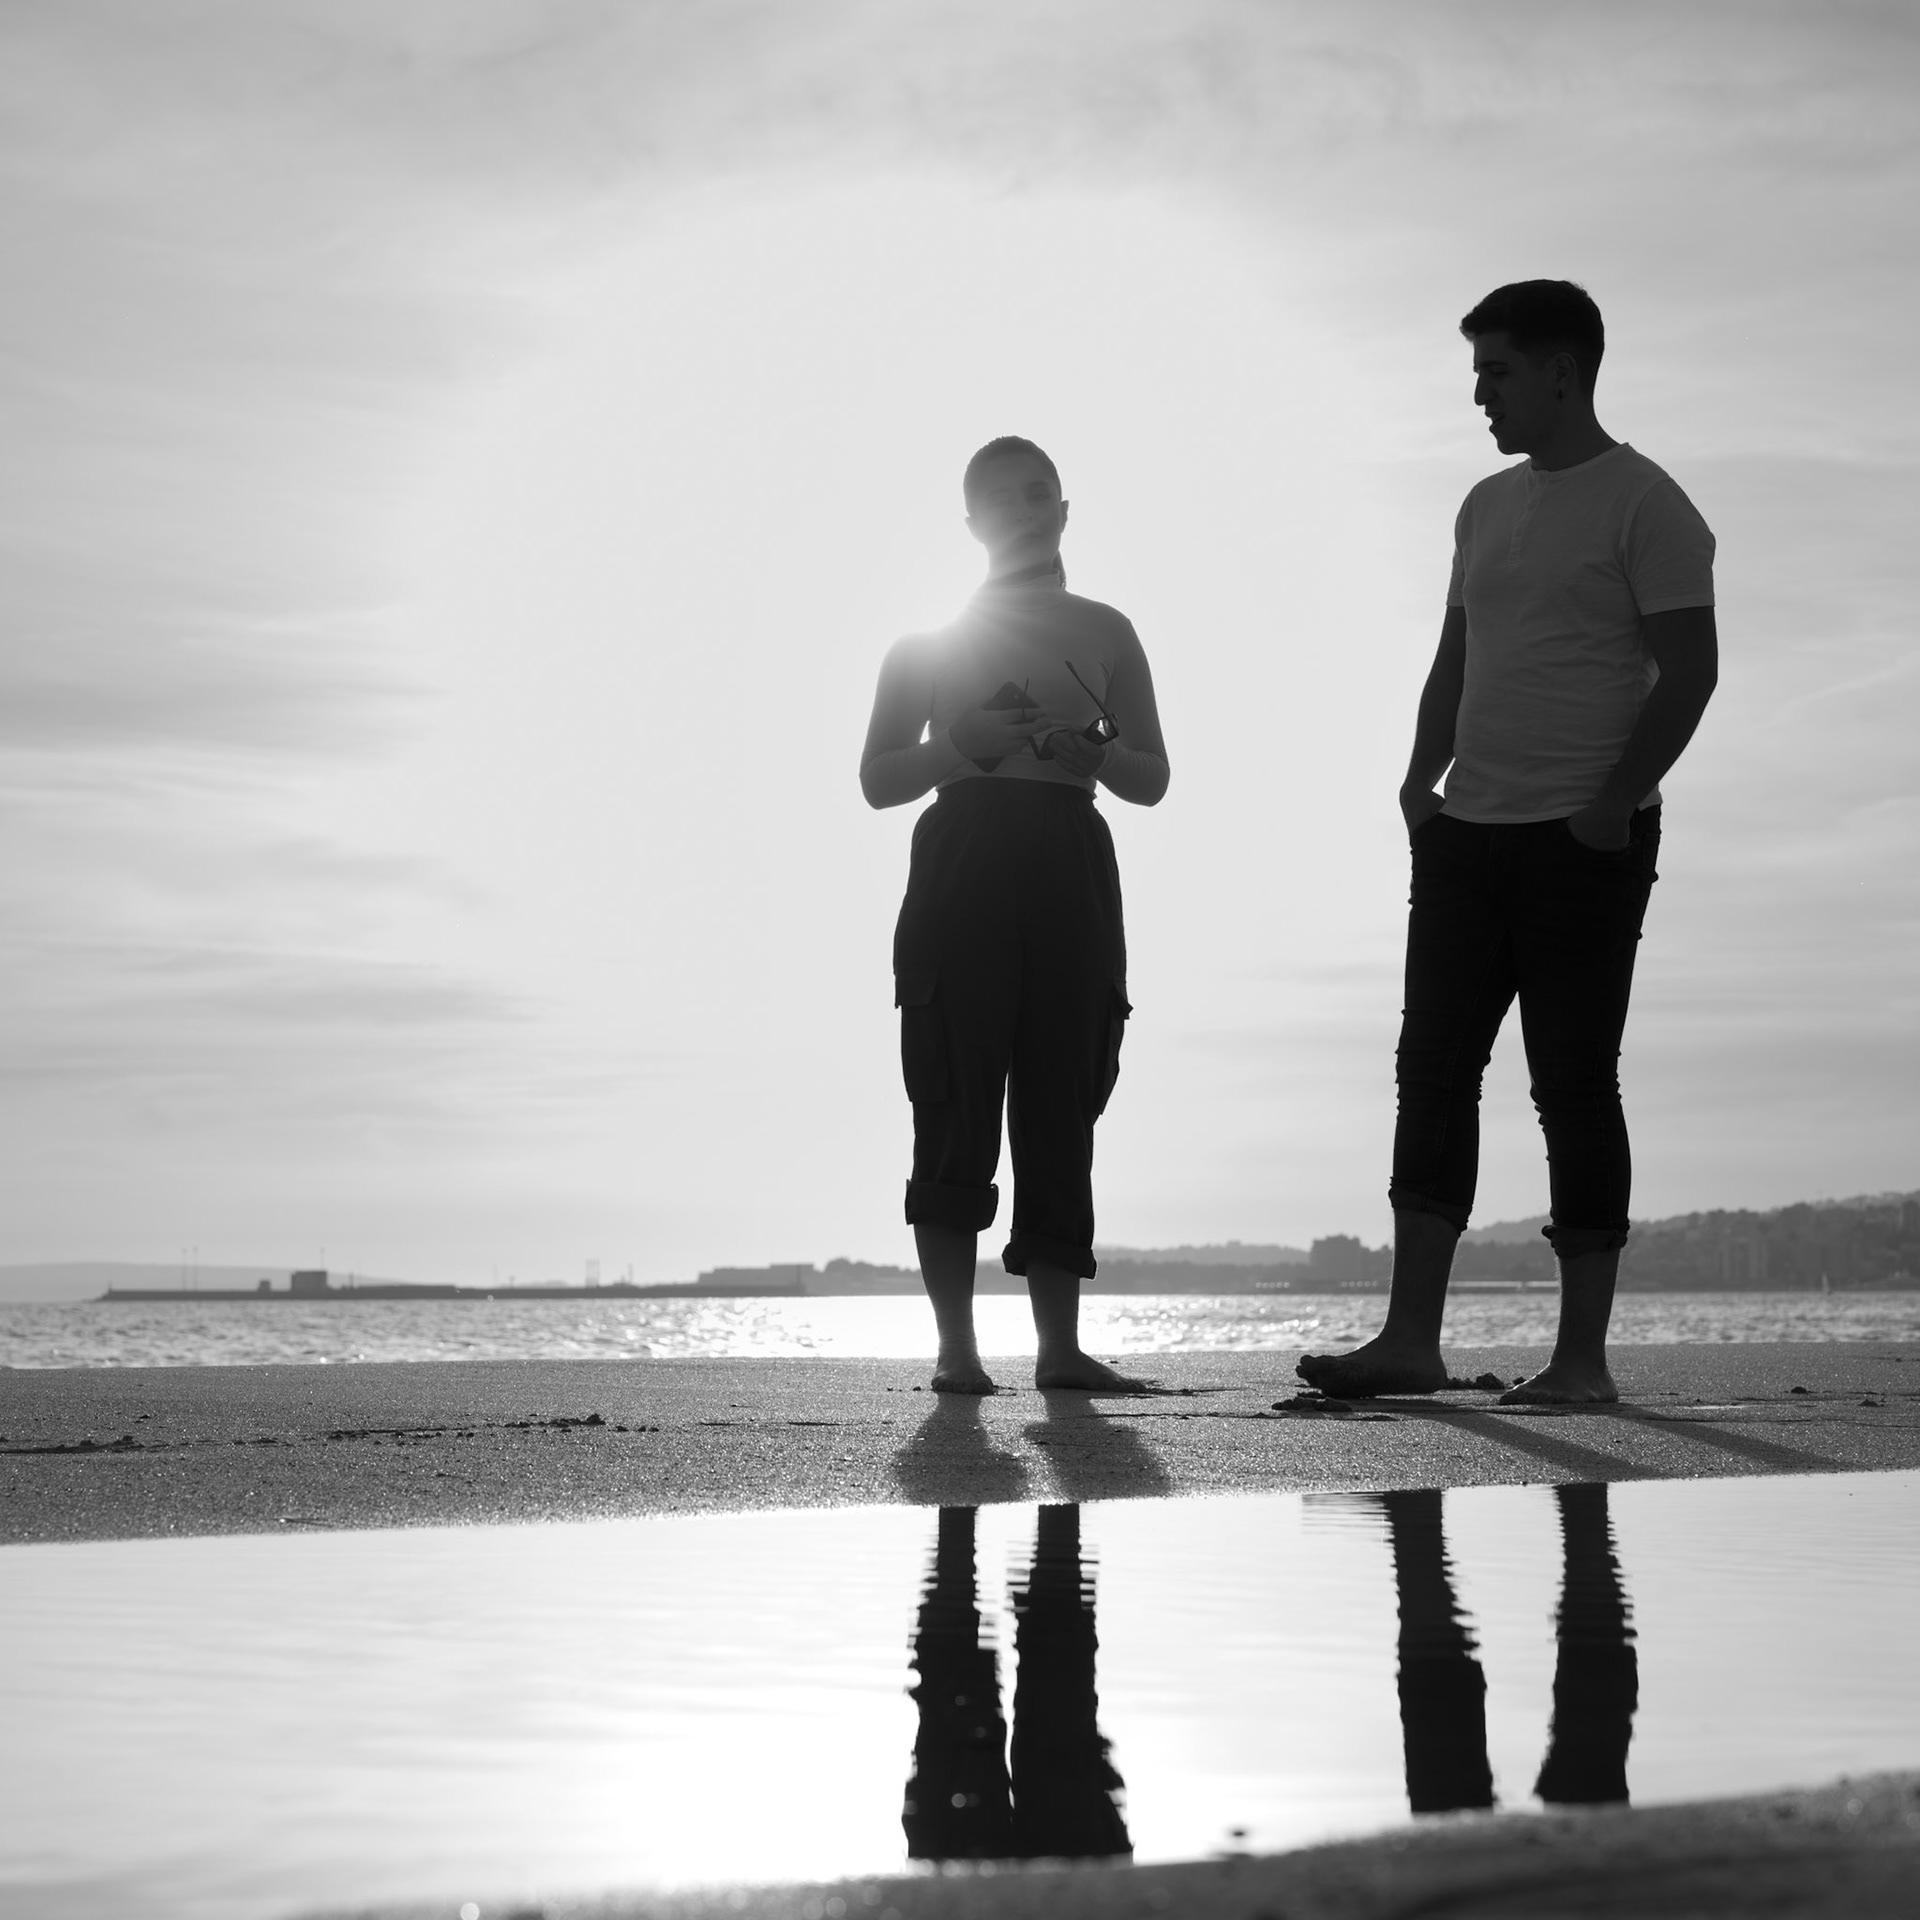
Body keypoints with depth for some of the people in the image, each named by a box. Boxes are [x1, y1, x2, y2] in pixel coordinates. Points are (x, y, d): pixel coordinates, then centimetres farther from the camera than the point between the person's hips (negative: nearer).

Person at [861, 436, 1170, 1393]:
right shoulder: (930, 638, 14)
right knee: (958, 1103, -8)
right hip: (960, 866, -2)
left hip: (1070, 872, 2)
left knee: (1060, 1105, -2)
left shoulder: (1103, 633, 17)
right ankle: (956, 1345, -5)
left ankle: (1060, 1343, -1)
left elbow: (1152, 778, 14)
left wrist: (1089, 751, -7)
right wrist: (964, 745, -8)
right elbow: (878, 780, 10)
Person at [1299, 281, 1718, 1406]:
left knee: (1574, 1083, -3)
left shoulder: (1642, 503, -5)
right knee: (1435, 1068, 2)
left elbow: (1690, 670, -11)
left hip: (1585, 842, -7)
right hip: (1468, 832, 7)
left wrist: (1614, 803, -17)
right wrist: (1424, 776, 5)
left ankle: (1583, 1356, 3)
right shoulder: (1487, 508, 17)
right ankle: (1411, 1339, 4)